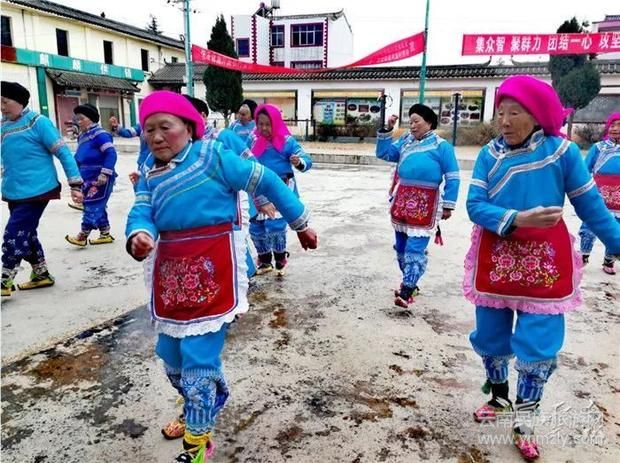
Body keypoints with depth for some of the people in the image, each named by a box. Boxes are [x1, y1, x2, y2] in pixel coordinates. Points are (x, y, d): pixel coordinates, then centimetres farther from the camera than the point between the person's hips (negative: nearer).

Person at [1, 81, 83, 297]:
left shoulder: (37, 122, -10)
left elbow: (63, 153, -10)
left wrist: (75, 184, -13)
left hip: (35, 191, -8)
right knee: (25, 235, 15)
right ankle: (41, 275, 30)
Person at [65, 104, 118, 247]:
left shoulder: (100, 134, -13)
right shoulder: (82, 136, 15)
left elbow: (111, 154, -20)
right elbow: (80, 158, 22)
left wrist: (105, 174, -25)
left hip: (100, 179, -10)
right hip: (88, 178, 10)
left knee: (92, 207, -6)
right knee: (97, 207, 13)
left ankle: (82, 236, -2)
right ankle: (105, 235, 21)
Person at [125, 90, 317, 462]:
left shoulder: (211, 156, -8)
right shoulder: (150, 171, 10)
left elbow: (267, 182, -6)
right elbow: (142, 212, -2)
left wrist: (301, 224, -2)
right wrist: (138, 236, -27)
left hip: (212, 273, -7)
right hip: (170, 274, 7)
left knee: (199, 362, -4)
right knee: (173, 357, 20)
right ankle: (203, 406, 49)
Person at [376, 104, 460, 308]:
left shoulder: (441, 146, -1)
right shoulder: (405, 141, 13)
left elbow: (452, 178, -1)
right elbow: (384, 154, 9)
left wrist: (448, 205, -5)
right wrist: (387, 130, 0)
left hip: (425, 204, -6)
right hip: (402, 199, 6)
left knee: (415, 249, -11)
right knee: (401, 247, 13)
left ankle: (407, 291, -8)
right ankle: (409, 282, 28)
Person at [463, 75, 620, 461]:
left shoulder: (563, 151, -8)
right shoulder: (490, 154, -5)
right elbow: (475, 205, -11)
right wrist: (518, 219, -27)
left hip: (546, 261, -1)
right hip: (496, 258, 2)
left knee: (539, 343, 2)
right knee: (491, 335, 13)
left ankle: (524, 423, 23)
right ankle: (498, 397, 41)